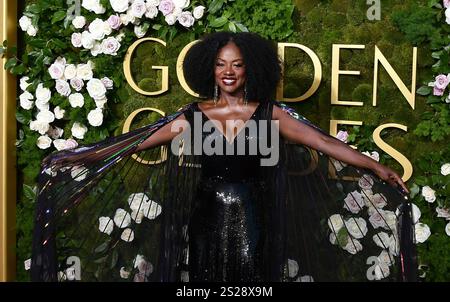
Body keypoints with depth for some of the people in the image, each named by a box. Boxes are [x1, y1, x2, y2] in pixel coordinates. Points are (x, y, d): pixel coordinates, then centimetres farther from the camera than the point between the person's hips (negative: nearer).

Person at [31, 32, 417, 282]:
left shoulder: (269, 114, -1)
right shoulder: (192, 117, 1)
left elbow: (323, 142, -6)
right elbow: (133, 145, 3)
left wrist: (376, 168, -14)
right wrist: (74, 160, 2)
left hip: (252, 223, -1)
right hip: (207, 223, 1)